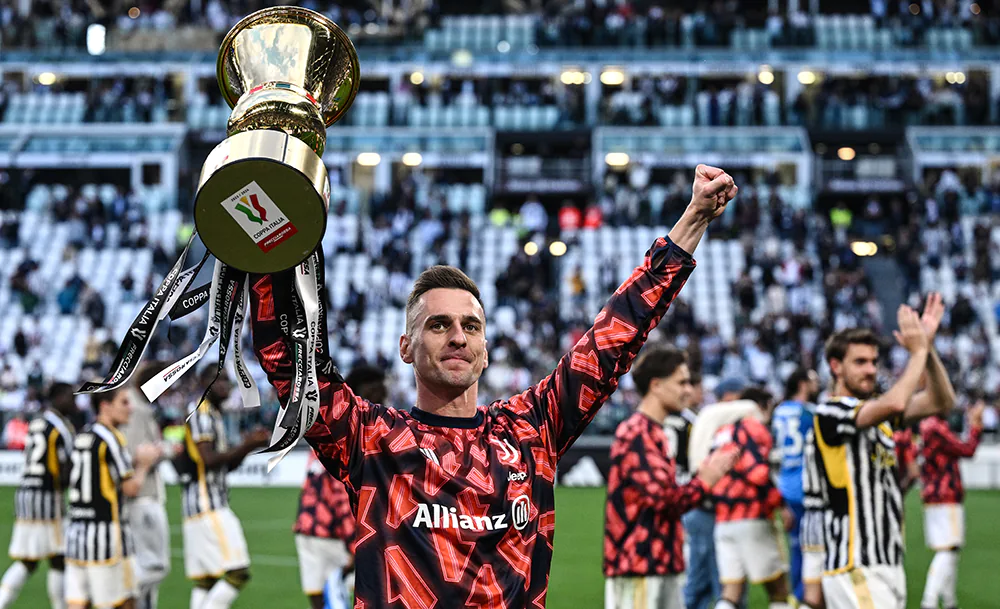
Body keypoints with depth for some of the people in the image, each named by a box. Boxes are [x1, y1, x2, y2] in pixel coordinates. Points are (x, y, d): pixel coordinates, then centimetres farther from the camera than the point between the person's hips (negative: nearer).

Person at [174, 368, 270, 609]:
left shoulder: (214, 416, 21)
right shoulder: (201, 415, -9)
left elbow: (224, 465, 22)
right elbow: (209, 460, -18)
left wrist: (248, 446, 9)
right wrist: (245, 447, -17)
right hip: (209, 507, -10)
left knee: (205, 580, 7)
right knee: (237, 572, -12)